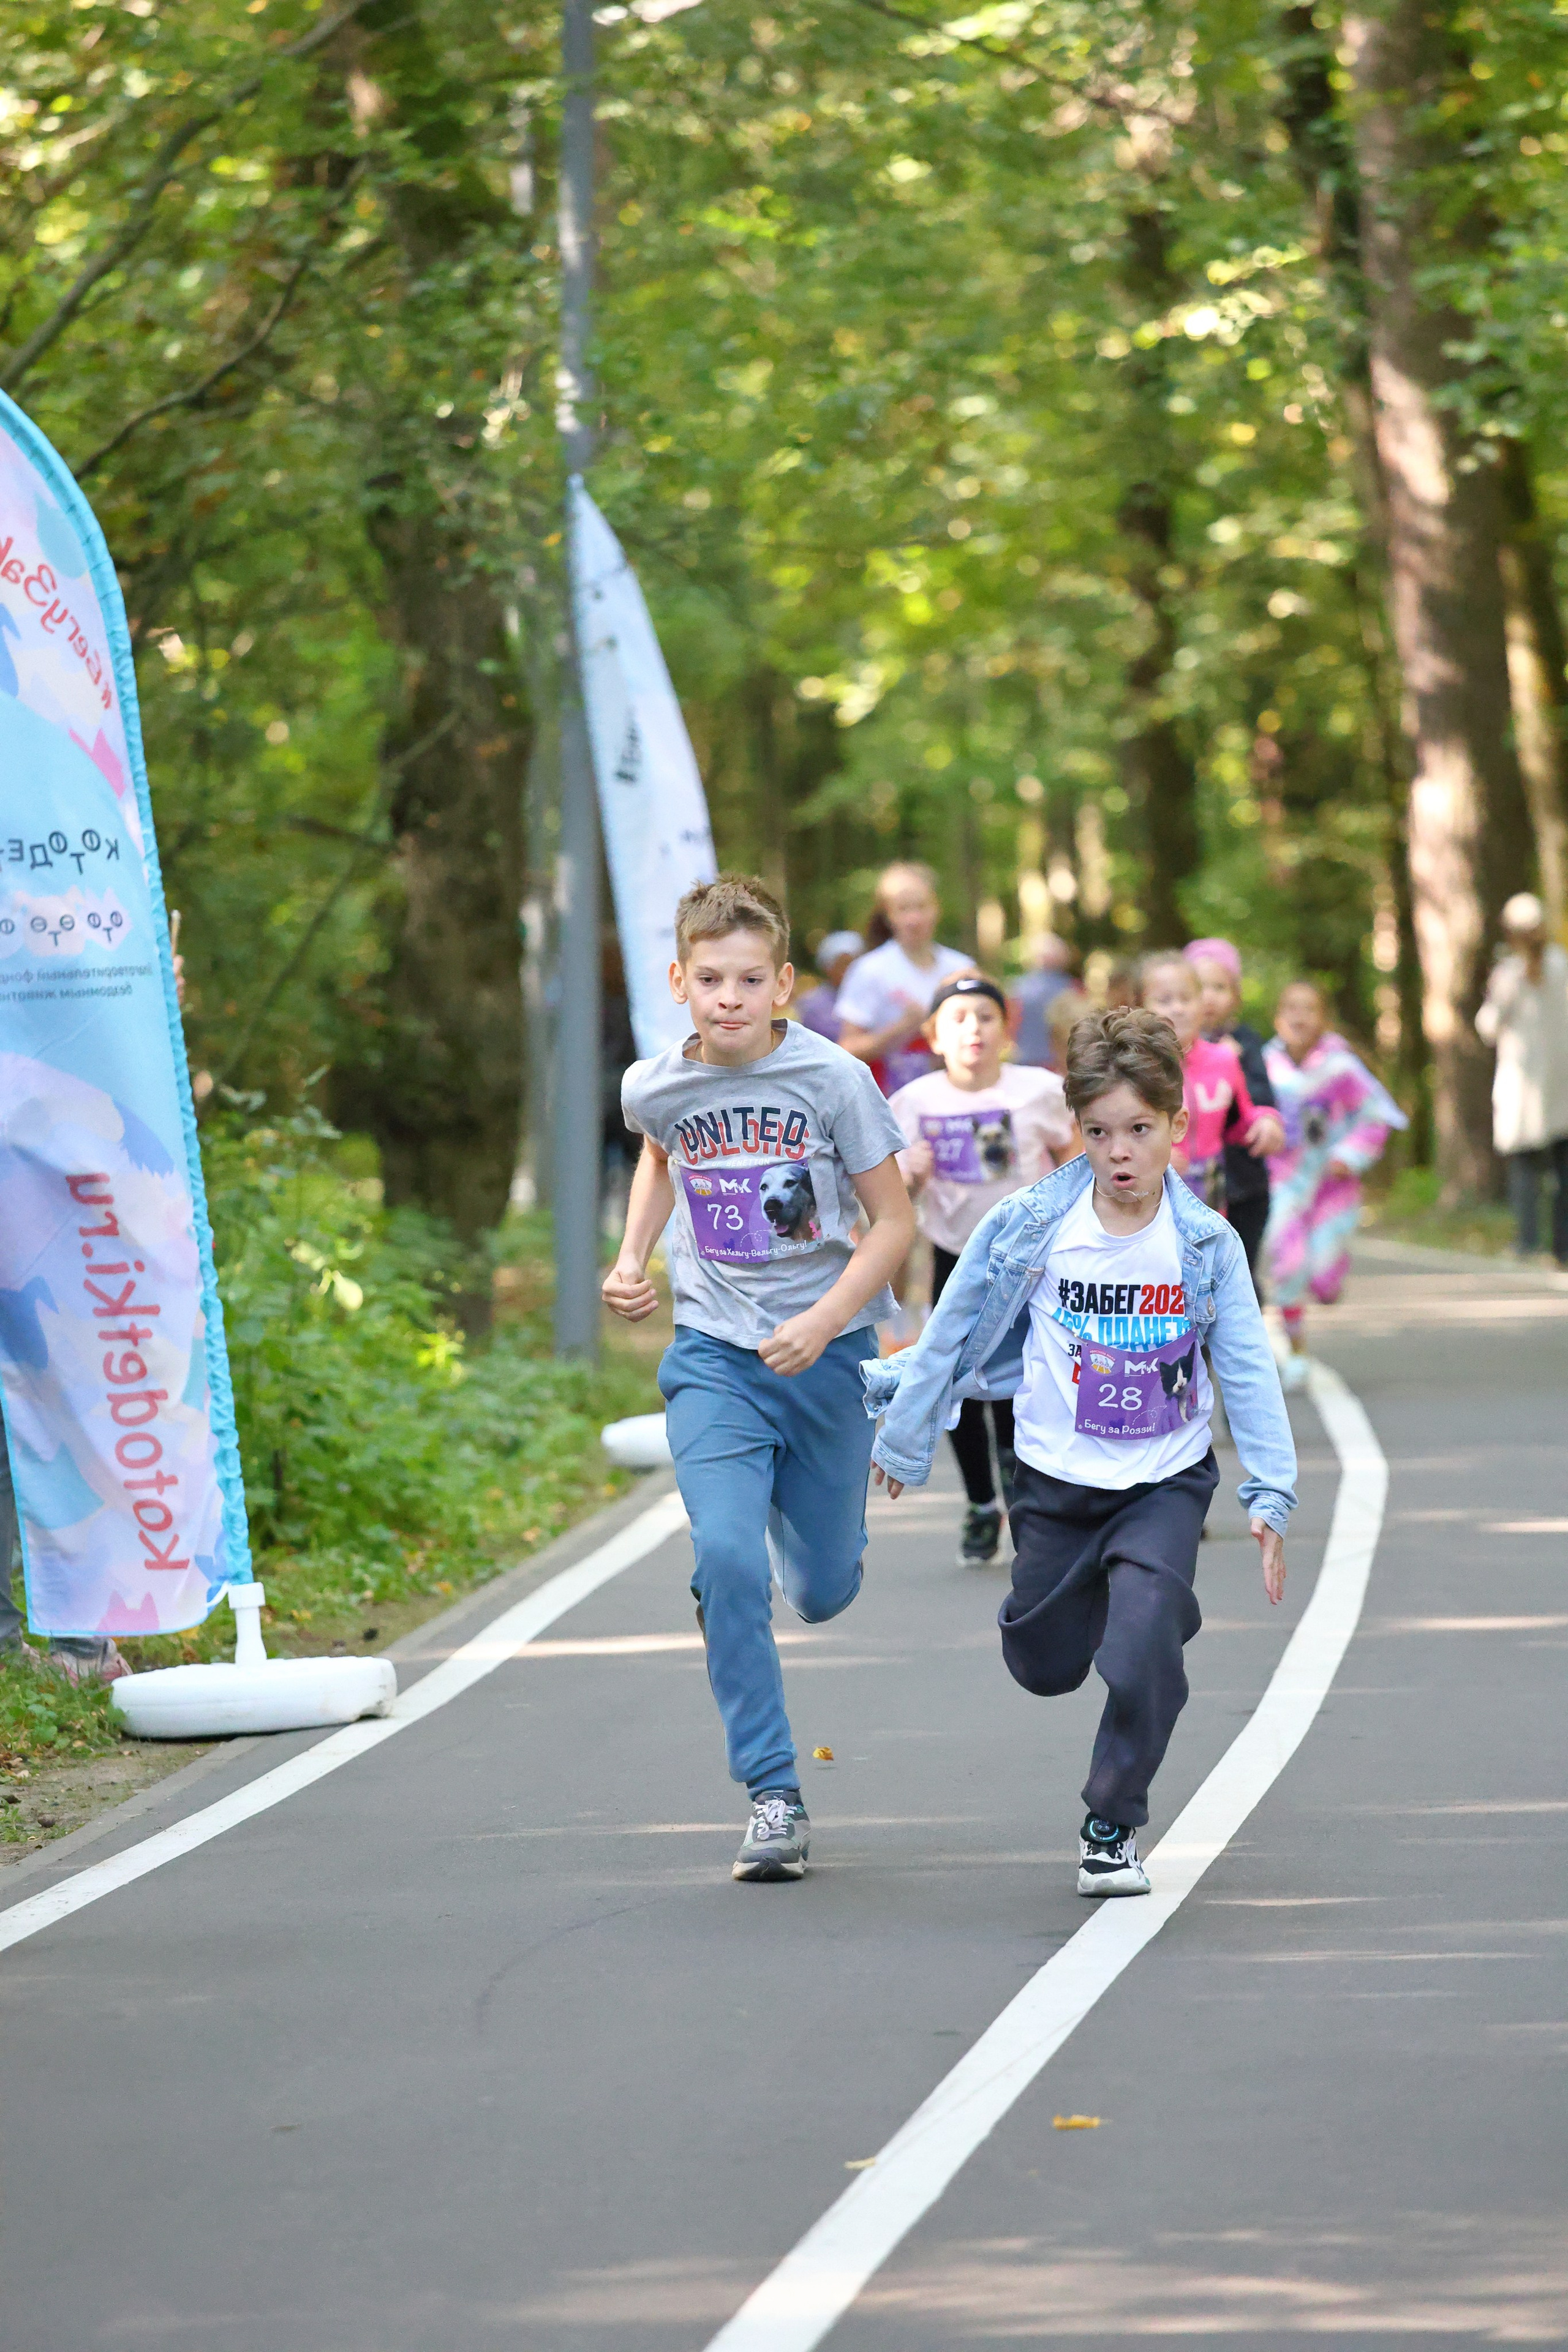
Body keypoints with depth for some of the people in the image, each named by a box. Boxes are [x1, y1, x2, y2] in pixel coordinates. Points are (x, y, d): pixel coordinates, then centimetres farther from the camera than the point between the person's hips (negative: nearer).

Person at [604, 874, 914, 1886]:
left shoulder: (832, 1078, -12)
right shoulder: (655, 1087, -3)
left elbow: (894, 1223, -7)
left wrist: (822, 1322, -19)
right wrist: (633, 1257, 9)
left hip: (824, 1355, -1)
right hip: (714, 1355, 1)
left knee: (823, 1592, 9)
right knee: (727, 1558, -20)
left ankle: (799, 1515, 49)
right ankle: (775, 1797, -13)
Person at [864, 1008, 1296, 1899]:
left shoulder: (1207, 1245, -10)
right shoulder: (1029, 1228, -10)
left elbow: (1249, 1372, -4)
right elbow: (953, 1334, 2)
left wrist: (1271, 1496, -10)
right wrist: (905, 1441, 9)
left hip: (1166, 1483, -2)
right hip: (1057, 1485, 2)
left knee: (1142, 1664, -19)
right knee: (1045, 1667, 14)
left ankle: (1113, 1826, 4)